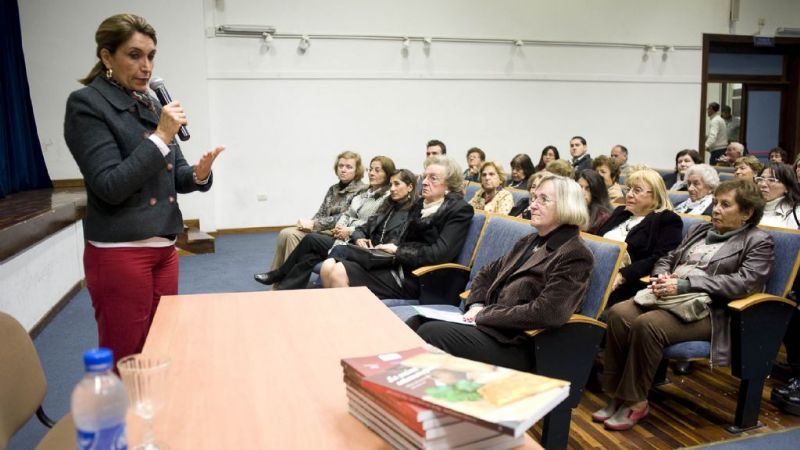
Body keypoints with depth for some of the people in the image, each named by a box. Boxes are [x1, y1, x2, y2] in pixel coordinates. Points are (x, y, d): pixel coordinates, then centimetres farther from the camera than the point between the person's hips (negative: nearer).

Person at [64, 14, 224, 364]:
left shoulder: (152, 105, 11)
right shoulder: (86, 104, -9)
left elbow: (174, 175, 13)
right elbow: (109, 186, -18)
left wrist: (199, 174, -10)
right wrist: (161, 137, -19)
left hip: (164, 247, 7)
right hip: (119, 252, -7)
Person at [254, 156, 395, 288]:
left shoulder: (388, 198, -8)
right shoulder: (365, 192, 19)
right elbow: (347, 213, 19)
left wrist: (350, 231, -16)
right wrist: (339, 226, -3)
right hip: (344, 236, 8)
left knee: (310, 239, -15)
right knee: (309, 257, -18)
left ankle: (277, 275, 1)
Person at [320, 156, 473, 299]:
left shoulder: (460, 210, -5)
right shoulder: (420, 205, 19)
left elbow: (440, 254, -16)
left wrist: (398, 250, -10)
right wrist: (389, 247, -3)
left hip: (415, 279, -8)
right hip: (396, 265, 8)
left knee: (339, 273, -20)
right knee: (328, 266, -10)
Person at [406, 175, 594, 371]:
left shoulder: (575, 255, -10)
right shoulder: (529, 241, 17)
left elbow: (547, 313, -21)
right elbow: (487, 273, 23)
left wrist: (483, 315, -16)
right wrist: (477, 306, 1)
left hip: (518, 345, -8)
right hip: (494, 324, 8)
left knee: (431, 332, -23)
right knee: (415, 324, -8)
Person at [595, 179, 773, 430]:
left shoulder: (758, 242, 5)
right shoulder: (699, 230, 24)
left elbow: (744, 282, -11)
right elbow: (667, 259, 24)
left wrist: (684, 284, -17)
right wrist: (662, 278, -2)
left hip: (708, 311, -6)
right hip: (668, 297, 6)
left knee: (647, 324, -33)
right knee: (618, 314, -23)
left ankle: (635, 402, -16)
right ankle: (617, 395, -14)